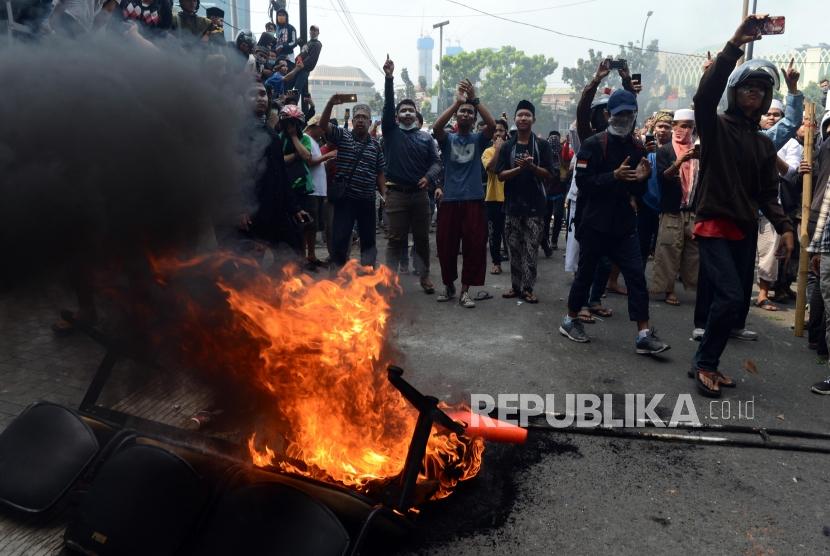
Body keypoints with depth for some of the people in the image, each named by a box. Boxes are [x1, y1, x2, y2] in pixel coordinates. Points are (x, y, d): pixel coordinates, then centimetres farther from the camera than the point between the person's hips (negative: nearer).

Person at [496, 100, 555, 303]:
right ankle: (515, 285, 16)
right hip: (513, 203, 2)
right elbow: (501, 175, 0)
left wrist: (531, 166, -18)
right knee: (514, 248, 7)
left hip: (534, 204, -2)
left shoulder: (542, 145, 3)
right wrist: (519, 168, -16)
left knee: (531, 249, -2)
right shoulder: (507, 147, 8)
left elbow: (549, 174, -2)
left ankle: (527, 288, 4)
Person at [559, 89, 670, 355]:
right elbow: (582, 181, -16)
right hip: (595, 221, -5)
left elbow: (638, 192, 15)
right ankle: (570, 321, 25)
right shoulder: (594, 144, -7)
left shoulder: (637, 147, 11)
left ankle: (644, 334, 0)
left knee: (636, 275, -2)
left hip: (624, 223, 5)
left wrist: (642, 178, -7)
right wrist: (614, 176, -25)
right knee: (585, 273, 7)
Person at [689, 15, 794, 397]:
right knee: (729, 298, -18)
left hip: (746, 231, 7)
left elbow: (767, 192, 14)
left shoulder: (764, 143, 15)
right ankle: (704, 363, -1)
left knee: (738, 304, 7)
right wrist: (734, 46, -25)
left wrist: (783, 226, 0)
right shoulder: (715, 126, -1)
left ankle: (708, 363, 20)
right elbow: (705, 95, -22)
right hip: (714, 226, -7)